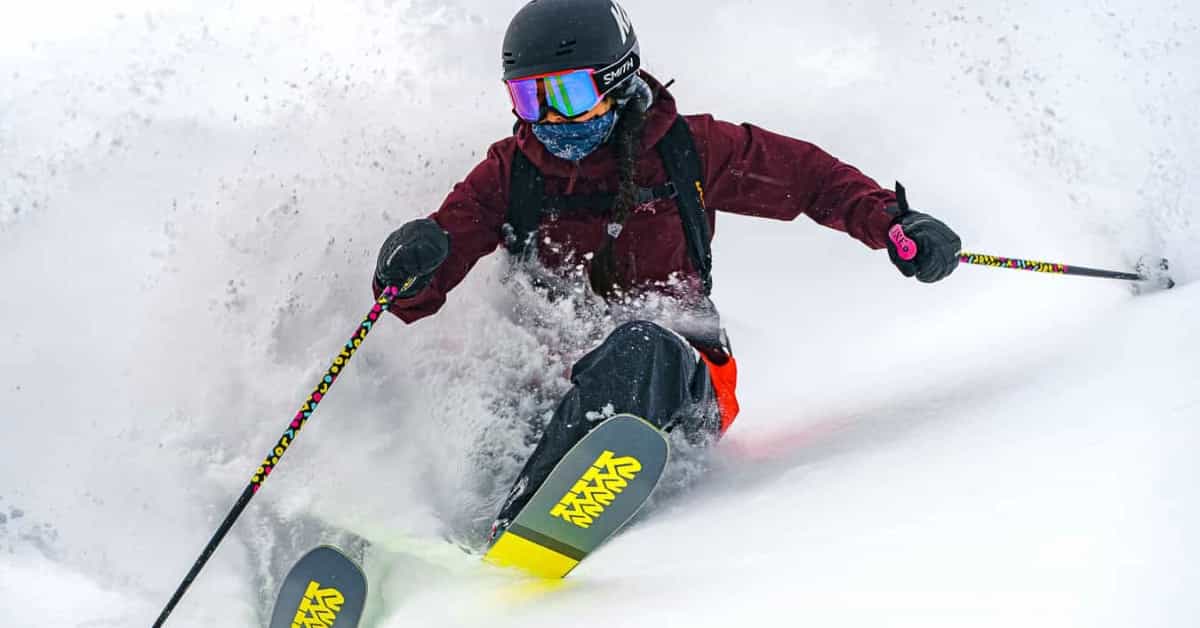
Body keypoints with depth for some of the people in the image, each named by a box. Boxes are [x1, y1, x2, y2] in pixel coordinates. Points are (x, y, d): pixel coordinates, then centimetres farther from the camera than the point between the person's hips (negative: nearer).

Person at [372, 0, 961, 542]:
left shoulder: (684, 149, -1)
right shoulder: (509, 173, 3)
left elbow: (808, 175, 8)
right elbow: (416, 299, 1)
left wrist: (892, 222, -8)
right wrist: (410, 261, -23)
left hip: (681, 386, -4)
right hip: (553, 378, 5)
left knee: (640, 347, -36)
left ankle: (528, 519, -53)